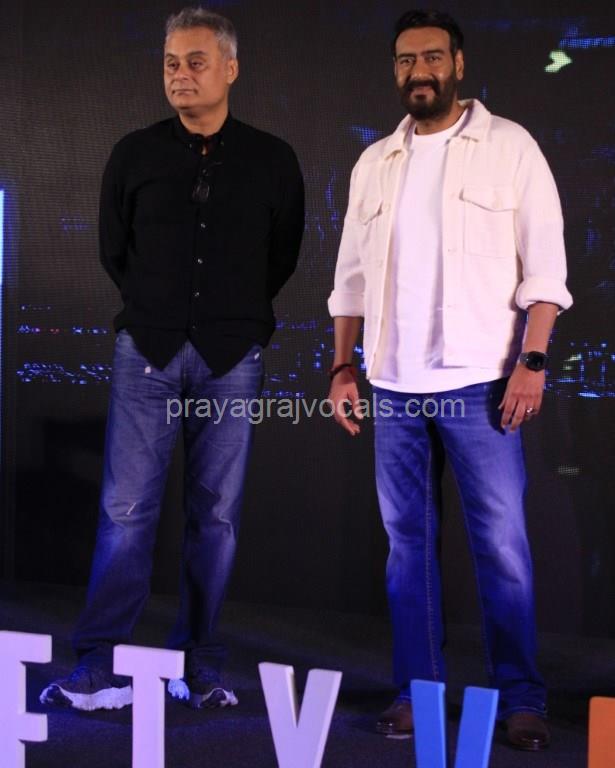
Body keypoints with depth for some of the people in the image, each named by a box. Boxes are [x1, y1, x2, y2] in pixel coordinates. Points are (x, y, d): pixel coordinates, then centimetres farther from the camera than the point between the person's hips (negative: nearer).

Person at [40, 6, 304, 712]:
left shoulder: (272, 162, 5)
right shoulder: (134, 156, 5)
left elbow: (282, 256, 14)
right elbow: (114, 250, 15)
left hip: (231, 359, 0)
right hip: (148, 352, 0)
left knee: (215, 515, 3)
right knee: (127, 507, -5)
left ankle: (199, 668, 13)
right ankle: (100, 670, 0)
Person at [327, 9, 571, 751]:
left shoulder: (509, 146, 1)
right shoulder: (375, 163, 13)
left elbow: (543, 263, -3)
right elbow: (353, 274, 15)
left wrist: (532, 361, -11)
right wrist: (343, 367, 8)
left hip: (478, 381, -4)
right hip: (394, 384, 4)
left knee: (501, 542, -2)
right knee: (407, 540, 8)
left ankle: (520, 697, 8)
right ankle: (416, 689, 17)